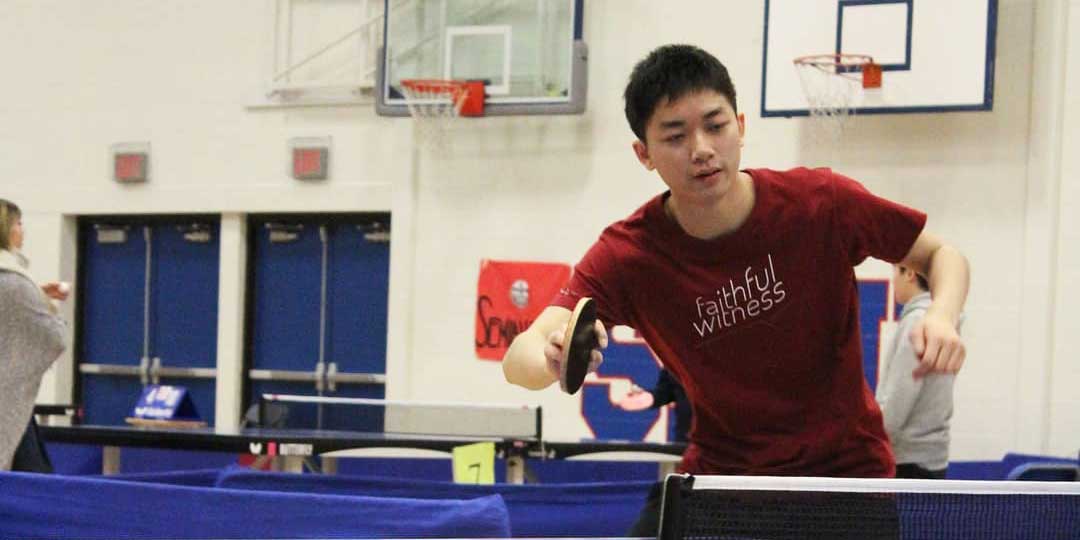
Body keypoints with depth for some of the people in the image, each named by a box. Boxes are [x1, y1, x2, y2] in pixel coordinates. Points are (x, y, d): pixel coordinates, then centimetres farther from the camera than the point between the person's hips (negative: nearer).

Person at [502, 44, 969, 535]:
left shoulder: (822, 203, -15)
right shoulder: (627, 253, -15)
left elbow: (940, 255, 1)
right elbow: (518, 359, -27)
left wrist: (942, 316, -22)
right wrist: (552, 360, -52)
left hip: (845, 471, -1)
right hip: (718, 472, 1)